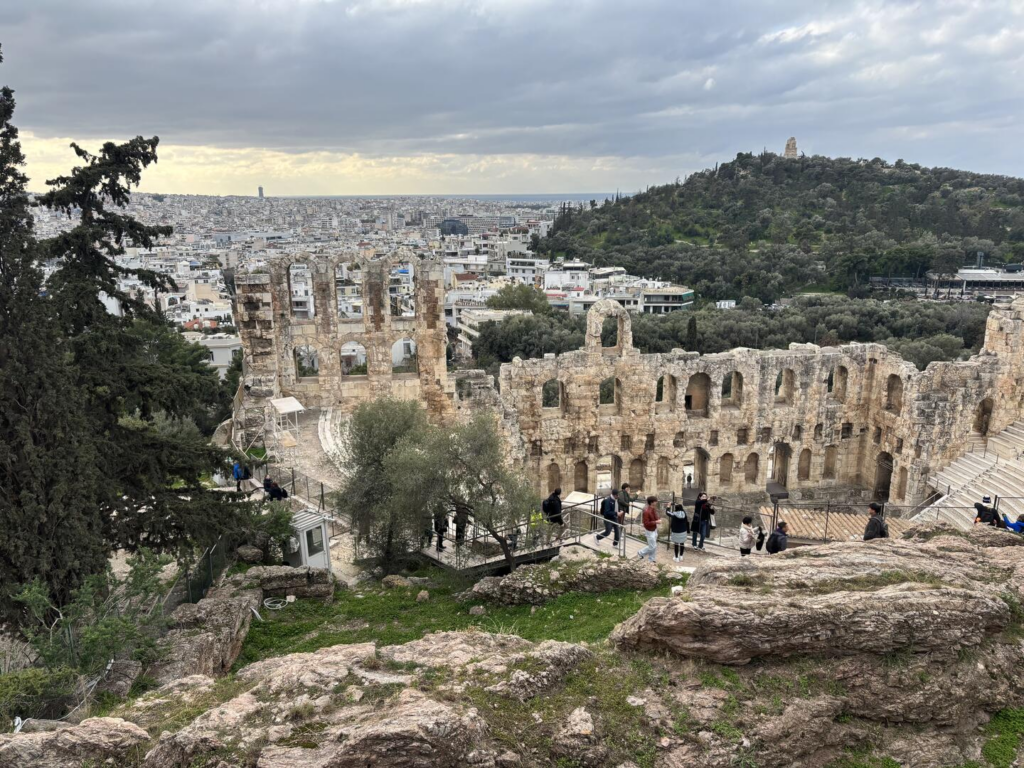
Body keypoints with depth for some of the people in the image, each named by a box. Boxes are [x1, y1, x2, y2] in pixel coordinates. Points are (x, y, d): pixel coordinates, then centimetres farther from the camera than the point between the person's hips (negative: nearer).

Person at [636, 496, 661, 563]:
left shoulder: (654, 509, -2)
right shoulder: (646, 511, -29)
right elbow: (646, 523, -27)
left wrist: (658, 519, -9)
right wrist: (656, 522, -27)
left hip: (654, 529, 8)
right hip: (649, 531, -8)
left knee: (654, 546, 16)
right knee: (652, 547, -1)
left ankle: (651, 560, 30)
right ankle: (640, 553, 21)